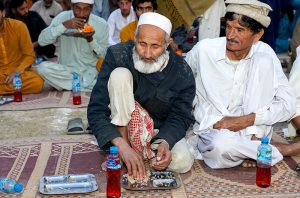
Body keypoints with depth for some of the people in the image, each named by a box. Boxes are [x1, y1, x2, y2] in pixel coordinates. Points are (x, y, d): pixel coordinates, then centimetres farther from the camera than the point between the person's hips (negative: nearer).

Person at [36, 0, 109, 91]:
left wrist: (90, 39, -20)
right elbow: (41, 41, -16)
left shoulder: (101, 24, -7)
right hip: (67, 70, 1)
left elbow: (104, 56, -3)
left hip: (92, 71, -1)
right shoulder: (63, 17, -8)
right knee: (43, 67, -28)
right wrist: (64, 25, -27)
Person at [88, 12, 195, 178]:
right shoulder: (117, 55, -21)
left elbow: (179, 117, -10)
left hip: (161, 131, 1)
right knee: (120, 74, -27)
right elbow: (97, 110, -25)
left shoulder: (182, 72, -16)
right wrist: (122, 146, -40)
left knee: (182, 163, -29)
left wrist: (165, 142, -33)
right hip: (122, 125, -1)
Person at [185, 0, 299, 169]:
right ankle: (283, 150, -9)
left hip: (248, 130, 1)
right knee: (222, 145, -40)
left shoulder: (264, 54, -7)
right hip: (212, 129, -1)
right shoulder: (204, 49, -9)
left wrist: (247, 120, -20)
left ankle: (253, 145, -16)